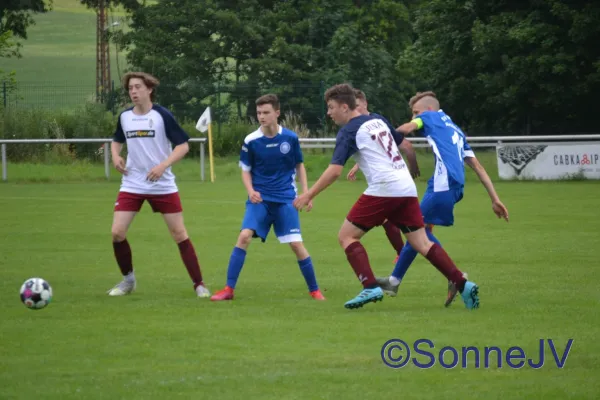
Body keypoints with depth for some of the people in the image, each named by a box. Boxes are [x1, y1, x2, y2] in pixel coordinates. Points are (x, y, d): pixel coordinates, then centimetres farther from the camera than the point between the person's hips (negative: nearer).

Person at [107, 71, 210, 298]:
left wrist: (163, 165, -22)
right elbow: (117, 140, 23)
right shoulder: (124, 117, 3)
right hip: (132, 185, 3)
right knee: (117, 233, -8)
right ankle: (128, 280, 13)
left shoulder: (162, 115, -10)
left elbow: (183, 145, -9)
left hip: (163, 185, -3)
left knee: (180, 234, -3)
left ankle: (199, 284, 6)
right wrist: (116, 156, 1)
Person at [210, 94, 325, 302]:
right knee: (244, 236, -18)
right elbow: (245, 171, 5)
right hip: (260, 198, 0)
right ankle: (228, 289, -12)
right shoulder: (251, 141, -6)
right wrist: (250, 190, -13)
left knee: (296, 244, -7)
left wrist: (306, 192, 2)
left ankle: (314, 290, 10)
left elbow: (300, 166, 10)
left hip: (285, 199, 0)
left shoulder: (290, 138, -4)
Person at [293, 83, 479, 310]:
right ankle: (463, 285, -4)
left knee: (346, 236, 1)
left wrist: (309, 195, -8)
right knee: (421, 243, 8)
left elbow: (334, 171, -12)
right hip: (407, 188, 8)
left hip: (383, 189, -8)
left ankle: (370, 287, -12)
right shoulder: (377, 121, 18)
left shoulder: (349, 131, -4)